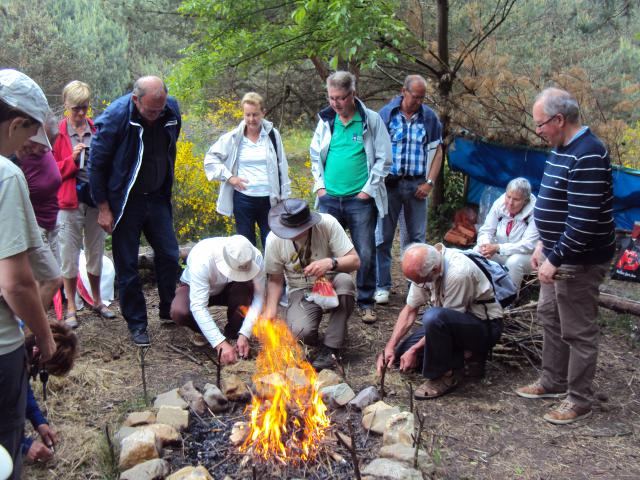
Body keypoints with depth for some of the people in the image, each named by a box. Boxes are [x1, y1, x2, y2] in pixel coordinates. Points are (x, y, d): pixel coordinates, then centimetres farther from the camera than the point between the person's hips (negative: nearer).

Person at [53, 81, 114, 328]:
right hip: (69, 203, -2)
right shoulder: (57, 133, -2)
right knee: (69, 255, 5)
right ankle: (71, 307, 19)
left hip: (96, 200, 2)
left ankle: (97, 301, 29)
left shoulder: (97, 130, 5)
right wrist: (72, 160, -14)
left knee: (96, 252, 13)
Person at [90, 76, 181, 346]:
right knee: (127, 266, 4)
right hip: (125, 201, -4)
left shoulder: (171, 110, -7)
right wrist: (103, 208, -10)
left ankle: (169, 311, 26)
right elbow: (97, 164, -11)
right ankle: (136, 322, 19)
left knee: (169, 256, 7)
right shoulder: (116, 116, -19)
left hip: (157, 198, 4)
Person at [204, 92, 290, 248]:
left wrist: (283, 195, 4)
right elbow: (210, 158, 5)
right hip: (243, 199, 0)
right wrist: (229, 177, -5)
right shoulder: (233, 137, 0)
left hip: (269, 199, 0)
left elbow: (282, 167, 6)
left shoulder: (273, 134, 1)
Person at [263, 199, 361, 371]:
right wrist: (271, 308, -16)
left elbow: (355, 261, -15)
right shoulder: (274, 239, -13)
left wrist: (331, 263, -35)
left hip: (331, 285, 1)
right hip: (301, 291, 0)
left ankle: (331, 347, -22)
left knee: (344, 281, -37)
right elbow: (275, 280, 0)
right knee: (300, 331, -31)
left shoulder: (328, 224, -18)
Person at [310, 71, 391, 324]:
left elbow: (384, 158, -2)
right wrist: (319, 185, 5)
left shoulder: (371, 120, -3)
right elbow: (315, 154, 16)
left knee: (365, 253, 0)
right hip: (329, 198, 3)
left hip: (360, 199, -3)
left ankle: (366, 302, 15)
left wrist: (369, 189, -6)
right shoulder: (325, 120, 7)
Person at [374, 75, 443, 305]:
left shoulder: (429, 117, 6)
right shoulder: (386, 114, 0)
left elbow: (437, 151, 8)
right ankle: (382, 286, 10)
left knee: (417, 237, 8)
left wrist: (429, 183, -1)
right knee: (383, 237, 1)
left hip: (417, 185, 2)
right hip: (389, 183, -1)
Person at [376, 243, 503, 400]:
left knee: (433, 317, -37)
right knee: (401, 354, -3)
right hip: (456, 322, 8)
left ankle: (443, 377, -16)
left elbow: (446, 320, -24)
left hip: (485, 326, -8)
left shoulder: (458, 272, -32)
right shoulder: (421, 267, -9)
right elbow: (410, 309, -2)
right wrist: (390, 347, -10)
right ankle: (466, 353, 5)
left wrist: (414, 350, -19)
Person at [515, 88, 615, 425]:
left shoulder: (588, 156, -23)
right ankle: (553, 382, 37)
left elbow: (584, 222, -28)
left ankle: (580, 401, 19)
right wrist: (543, 245, 16)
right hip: (557, 255, 10)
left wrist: (555, 259, -23)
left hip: (579, 260, -10)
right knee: (550, 318, 20)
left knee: (577, 331, 3)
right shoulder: (562, 148, 9)